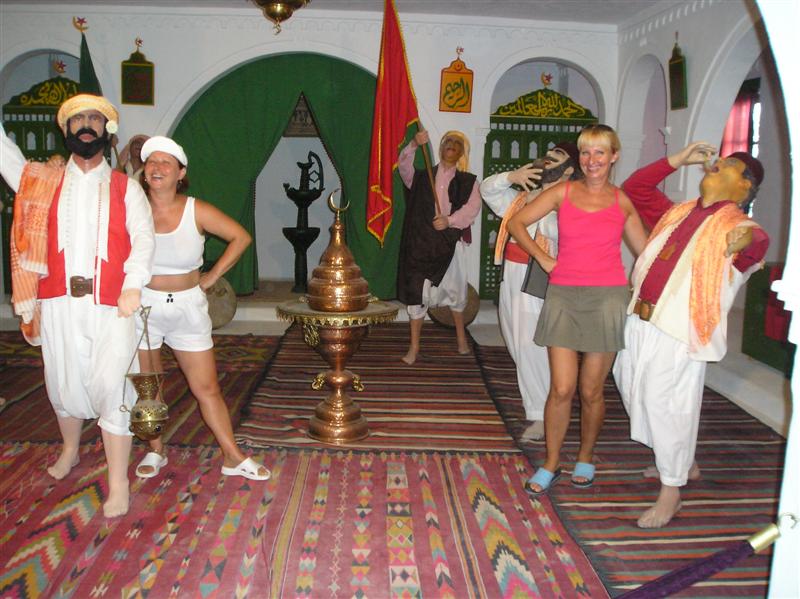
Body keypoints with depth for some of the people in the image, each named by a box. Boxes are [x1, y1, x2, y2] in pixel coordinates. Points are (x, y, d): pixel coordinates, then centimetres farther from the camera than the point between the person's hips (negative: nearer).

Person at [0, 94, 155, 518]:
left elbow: (143, 235, -3)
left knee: (109, 388, -7)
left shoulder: (125, 187, 8)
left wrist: (134, 285, -16)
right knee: (63, 383, 14)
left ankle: (118, 484, 2)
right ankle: (70, 448, 42)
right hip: (60, 301, 3)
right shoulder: (43, 181, 15)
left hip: (111, 304, -2)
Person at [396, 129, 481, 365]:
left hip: (451, 242, 0)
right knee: (416, 292, -2)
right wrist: (414, 145, -27)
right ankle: (414, 347, 6)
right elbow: (403, 166, -9)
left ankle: (461, 336, 34)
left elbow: (472, 207, -7)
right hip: (422, 241, 0)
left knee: (455, 290, 11)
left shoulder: (468, 181, 8)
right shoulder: (423, 176, 9)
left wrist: (450, 220, -23)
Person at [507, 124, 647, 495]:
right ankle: (551, 464, 15)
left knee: (590, 391, 6)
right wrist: (544, 259, 2)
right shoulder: (562, 193, 5)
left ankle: (586, 458, 30)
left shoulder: (622, 202, 7)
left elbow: (645, 251, 16)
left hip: (607, 298, 0)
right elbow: (516, 223, 8)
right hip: (564, 296, 0)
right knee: (561, 389, -3)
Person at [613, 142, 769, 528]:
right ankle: (685, 464, 37)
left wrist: (749, 239, -49)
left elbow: (757, 243, -25)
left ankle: (671, 492, 14)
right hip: (640, 320, 7)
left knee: (665, 403, -5)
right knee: (635, 393, 17)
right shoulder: (676, 212, 16)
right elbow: (634, 188, 22)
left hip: (679, 330, -7)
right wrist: (677, 160, 17)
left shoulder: (735, 227, -3)